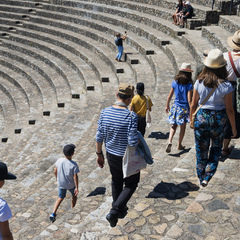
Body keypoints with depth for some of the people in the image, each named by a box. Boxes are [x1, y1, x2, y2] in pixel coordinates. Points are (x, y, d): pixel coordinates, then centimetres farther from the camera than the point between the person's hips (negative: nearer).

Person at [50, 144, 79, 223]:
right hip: (71, 185, -3)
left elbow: (55, 171, -3)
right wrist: (76, 188, -11)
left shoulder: (59, 160, -15)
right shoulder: (74, 165, -25)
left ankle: (53, 213, 9)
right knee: (74, 195, 26)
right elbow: (75, 177, -21)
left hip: (61, 183, 3)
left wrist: (57, 177, 17)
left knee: (61, 198, 21)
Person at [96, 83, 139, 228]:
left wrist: (99, 154, 9)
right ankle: (114, 212, 6)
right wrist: (139, 139, -5)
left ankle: (120, 210, 45)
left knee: (116, 182, 25)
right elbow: (133, 142, -27)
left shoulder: (105, 113, -11)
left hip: (111, 155, 5)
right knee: (131, 183, 17)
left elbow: (99, 137, -5)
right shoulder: (131, 116, -26)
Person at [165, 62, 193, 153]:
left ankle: (170, 141, -10)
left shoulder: (175, 82, -4)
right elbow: (189, 100, -15)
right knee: (183, 127, 13)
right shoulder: (189, 85, -14)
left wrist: (167, 106, 15)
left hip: (176, 107, 2)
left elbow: (169, 96, 1)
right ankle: (179, 145, 23)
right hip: (185, 108, -2)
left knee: (173, 125, 12)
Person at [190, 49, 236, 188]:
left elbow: (193, 105, 0)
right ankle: (207, 177, 11)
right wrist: (234, 128, 3)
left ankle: (201, 179, 29)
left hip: (201, 117, 2)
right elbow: (229, 109, -9)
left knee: (201, 149, 16)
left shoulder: (199, 82, -7)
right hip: (219, 119, -2)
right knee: (216, 148, 19)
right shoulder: (226, 86, -14)